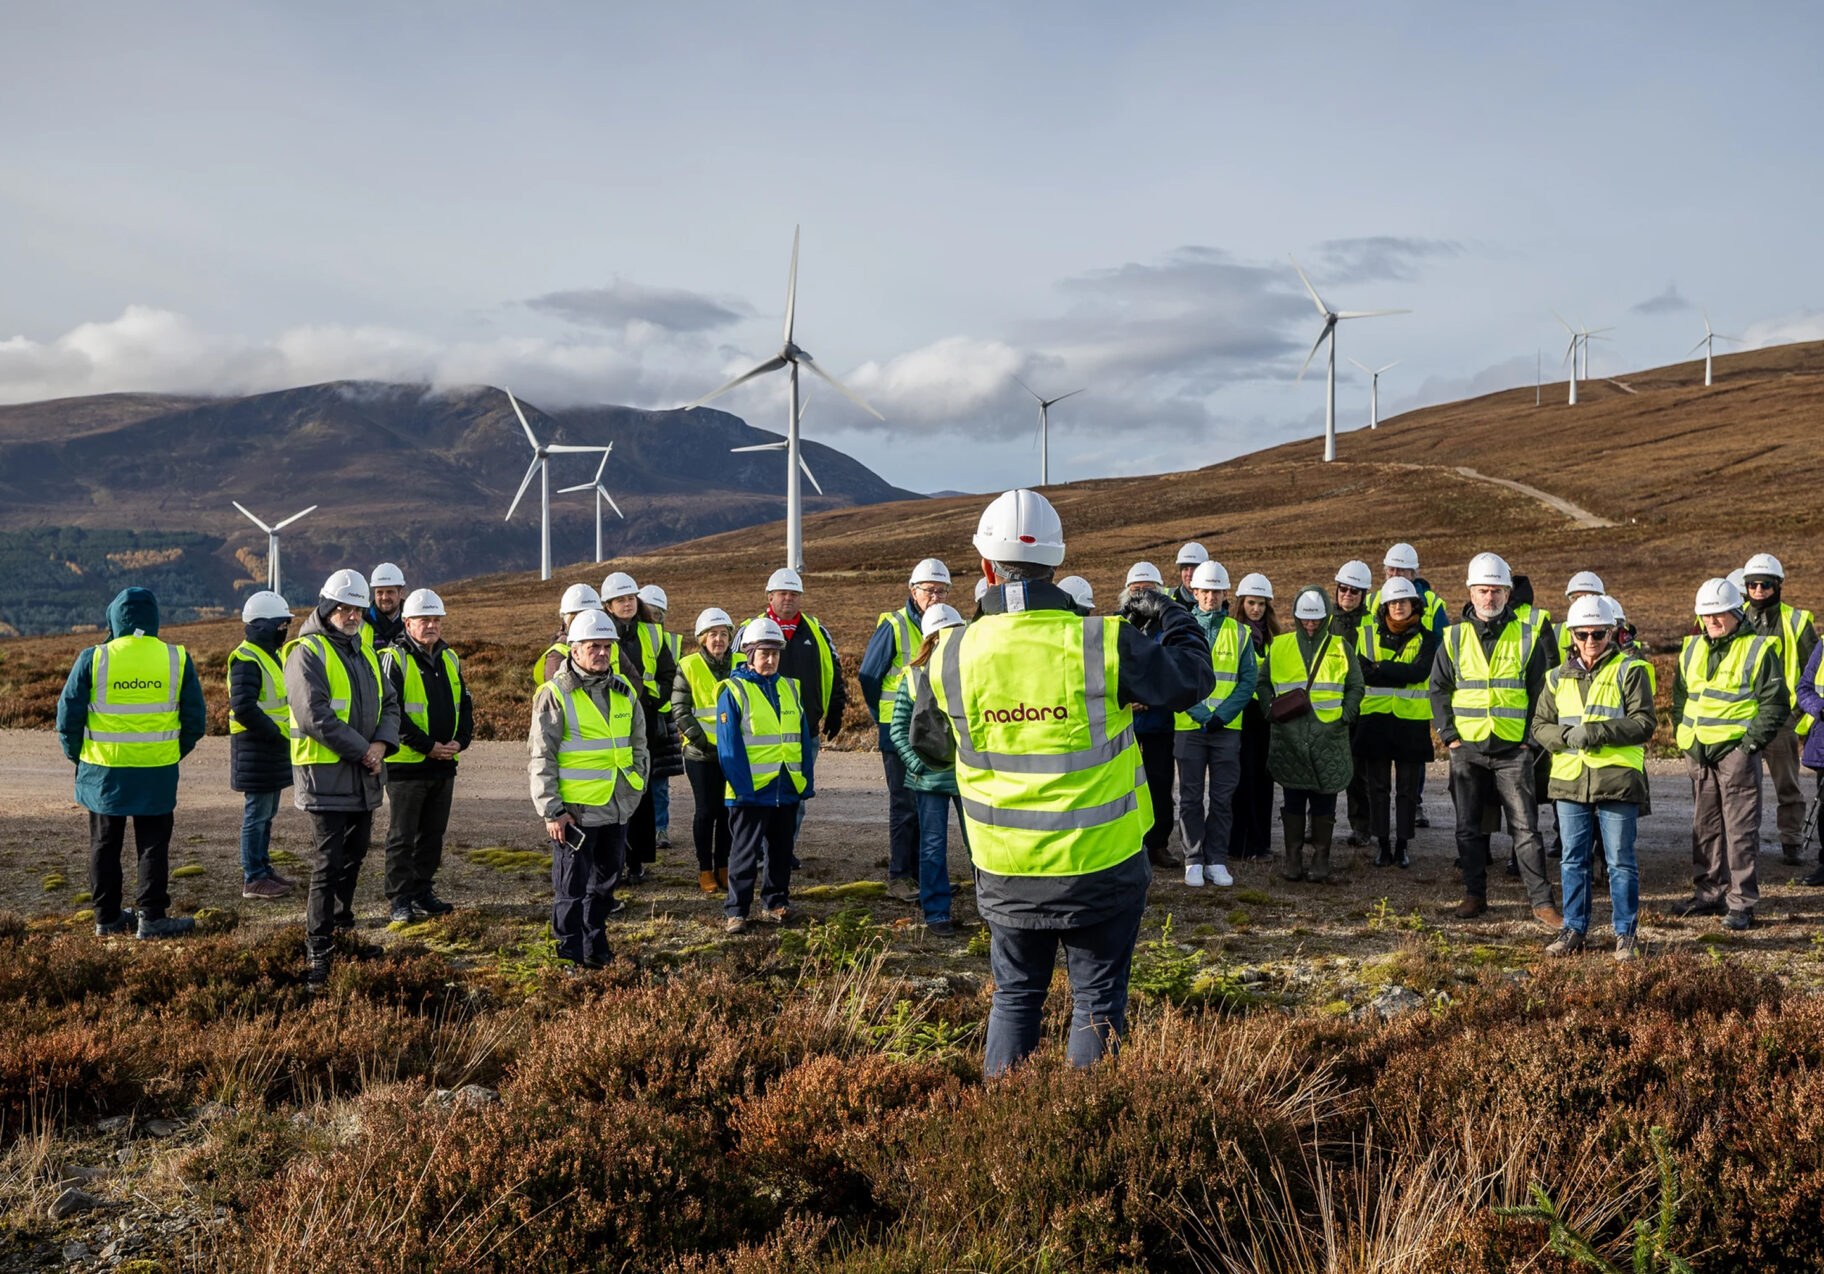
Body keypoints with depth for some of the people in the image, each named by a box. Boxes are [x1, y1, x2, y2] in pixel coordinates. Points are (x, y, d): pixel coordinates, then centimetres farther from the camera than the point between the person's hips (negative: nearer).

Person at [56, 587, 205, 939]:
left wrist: (77, 755, 13)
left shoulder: (93, 659, -7)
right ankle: (151, 918, 7)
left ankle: (107, 917, 20)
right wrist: (176, 753, 16)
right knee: (153, 844, 9)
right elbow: (195, 719, 2)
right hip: (157, 772, 0)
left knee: (105, 844, 14)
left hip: (103, 770, 0)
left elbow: (68, 715, -3)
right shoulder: (178, 659, -3)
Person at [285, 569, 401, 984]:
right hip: (325, 774, -8)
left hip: (364, 777, 8)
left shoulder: (364, 650, 14)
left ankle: (340, 918, 40)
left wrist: (382, 743, -6)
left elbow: (389, 701, 14)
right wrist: (362, 750, -18)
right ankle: (318, 950, -6)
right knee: (328, 863, -9)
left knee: (354, 855, 20)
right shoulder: (307, 653, -11)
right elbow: (315, 716, -20)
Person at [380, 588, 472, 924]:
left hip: (444, 764, 6)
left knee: (433, 834, 13)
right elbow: (392, 712, -15)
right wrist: (428, 745, -18)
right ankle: (400, 900, 7)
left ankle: (422, 893, 24)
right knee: (402, 836, 0)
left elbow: (465, 705, 17)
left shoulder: (450, 659, 13)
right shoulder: (394, 660, -8)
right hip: (406, 763, -6)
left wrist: (459, 741, -2)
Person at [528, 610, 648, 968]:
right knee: (572, 887, 1)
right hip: (574, 810, -6)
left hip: (617, 808, 6)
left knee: (605, 882, 15)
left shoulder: (624, 691, 9)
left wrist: (637, 785, 12)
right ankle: (572, 956, 10)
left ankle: (596, 948, 28)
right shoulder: (555, 695, -9)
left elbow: (638, 743, 21)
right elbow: (540, 757, -10)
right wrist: (551, 809, -14)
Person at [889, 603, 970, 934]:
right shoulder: (913, 677, -1)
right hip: (930, 776, -1)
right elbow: (898, 728, 0)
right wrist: (917, 763, -10)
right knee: (933, 847, 6)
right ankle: (936, 914, 15)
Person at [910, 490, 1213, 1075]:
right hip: (1101, 865, -2)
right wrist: (1172, 616, 17)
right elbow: (1192, 679, 0)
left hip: (1005, 872, 2)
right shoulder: (1105, 643, -16)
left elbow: (928, 744, 9)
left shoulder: (953, 654, -8)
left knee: (1015, 997, 19)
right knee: (1098, 1002, 12)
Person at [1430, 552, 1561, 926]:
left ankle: (1542, 902, 0)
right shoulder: (1455, 638, 5)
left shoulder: (1527, 638, 2)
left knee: (1526, 827, -4)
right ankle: (1474, 895, 21)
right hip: (1467, 748, 2)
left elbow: (1541, 693, 5)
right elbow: (1438, 689, 8)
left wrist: (1532, 737, -4)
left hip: (1513, 749, -2)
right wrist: (1449, 735, 0)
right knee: (1469, 828, 9)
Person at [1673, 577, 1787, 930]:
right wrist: (1685, 734, 10)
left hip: (1737, 751, -6)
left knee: (1740, 829, -4)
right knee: (1705, 826, 12)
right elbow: (1680, 695, 23)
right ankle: (1709, 893, 22)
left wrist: (1753, 741, -13)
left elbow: (1775, 703, -6)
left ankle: (1742, 903, 0)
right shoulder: (1692, 649, 13)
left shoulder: (1758, 649, -5)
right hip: (1698, 753, 6)